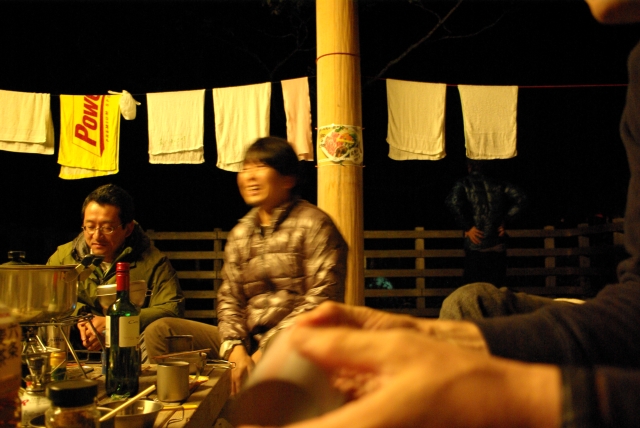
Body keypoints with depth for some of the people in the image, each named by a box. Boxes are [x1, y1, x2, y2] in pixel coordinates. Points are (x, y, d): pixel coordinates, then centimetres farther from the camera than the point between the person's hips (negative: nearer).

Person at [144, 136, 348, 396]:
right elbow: (229, 298, 11)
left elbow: (323, 299, -12)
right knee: (160, 331, -7)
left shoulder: (313, 225, -4)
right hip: (247, 341, 6)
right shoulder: (240, 233, 15)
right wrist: (235, 348, -10)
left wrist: (266, 350, -16)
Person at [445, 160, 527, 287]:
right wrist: (505, 221, 5)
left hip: (475, 245, -3)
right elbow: (520, 198, 2)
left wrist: (467, 226, -13)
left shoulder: (463, 184, -1)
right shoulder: (498, 184, 10)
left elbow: (452, 202, -21)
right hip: (498, 244, 3)